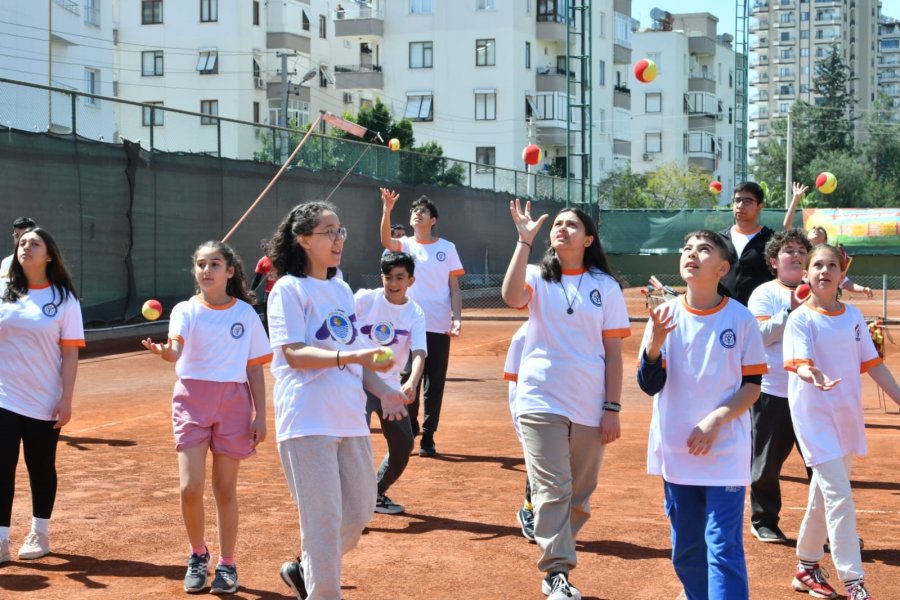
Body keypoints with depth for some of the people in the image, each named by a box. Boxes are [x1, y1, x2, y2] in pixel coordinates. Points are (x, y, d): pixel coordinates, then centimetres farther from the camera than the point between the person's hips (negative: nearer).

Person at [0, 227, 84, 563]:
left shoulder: (64, 298, -3)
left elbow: (70, 353, -5)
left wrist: (66, 399, -9)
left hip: (44, 402, -2)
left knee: (41, 468, 9)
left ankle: (39, 534, 24)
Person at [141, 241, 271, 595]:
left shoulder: (246, 313, 2)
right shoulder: (186, 311, 0)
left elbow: (254, 369, 5)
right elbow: (176, 350, -21)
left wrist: (260, 415, 0)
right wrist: (164, 352, -44)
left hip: (233, 402, 0)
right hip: (192, 400, 0)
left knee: (225, 488, 7)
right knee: (191, 487, -7)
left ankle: (226, 564, 22)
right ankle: (198, 555, 18)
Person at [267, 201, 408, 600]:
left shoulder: (342, 290, 16)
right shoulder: (289, 290, -7)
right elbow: (294, 354, -16)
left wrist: (382, 391, 6)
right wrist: (349, 357, -28)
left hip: (350, 418, 8)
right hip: (308, 422, -8)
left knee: (360, 511, 13)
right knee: (324, 518, -5)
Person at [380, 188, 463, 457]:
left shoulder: (448, 248, 6)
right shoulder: (405, 245, 5)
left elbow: (454, 288, 5)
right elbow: (385, 241, -18)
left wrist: (457, 319, -6)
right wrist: (387, 209, -31)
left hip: (439, 327, 0)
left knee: (434, 385, 5)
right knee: (408, 381, 2)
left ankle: (428, 437, 14)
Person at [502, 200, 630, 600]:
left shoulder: (605, 286, 5)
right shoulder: (538, 278, 4)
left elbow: (613, 352, 3)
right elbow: (512, 297, -20)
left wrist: (612, 409, -2)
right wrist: (524, 240, -20)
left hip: (590, 408, 2)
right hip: (541, 401, -2)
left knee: (579, 496, 10)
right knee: (552, 490, -9)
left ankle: (553, 563, 27)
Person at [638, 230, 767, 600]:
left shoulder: (740, 318, -6)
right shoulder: (666, 315, -1)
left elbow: (752, 385, -2)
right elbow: (649, 385, -3)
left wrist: (717, 418, -16)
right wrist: (654, 343, -21)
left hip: (725, 453, -3)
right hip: (676, 450, 3)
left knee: (723, 547, -8)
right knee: (686, 548, 14)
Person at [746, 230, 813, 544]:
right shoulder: (765, 294, -1)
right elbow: (761, 334, -14)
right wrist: (791, 310, -20)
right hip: (773, 392, -3)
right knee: (768, 462, 6)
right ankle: (763, 521, 22)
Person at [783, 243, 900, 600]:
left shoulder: (853, 316, 7)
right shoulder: (801, 319, -8)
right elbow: (800, 363, -22)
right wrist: (814, 376, -44)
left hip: (848, 415, 6)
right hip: (814, 414, -6)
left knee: (824, 493, 15)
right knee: (839, 496, -12)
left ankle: (807, 567, 30)